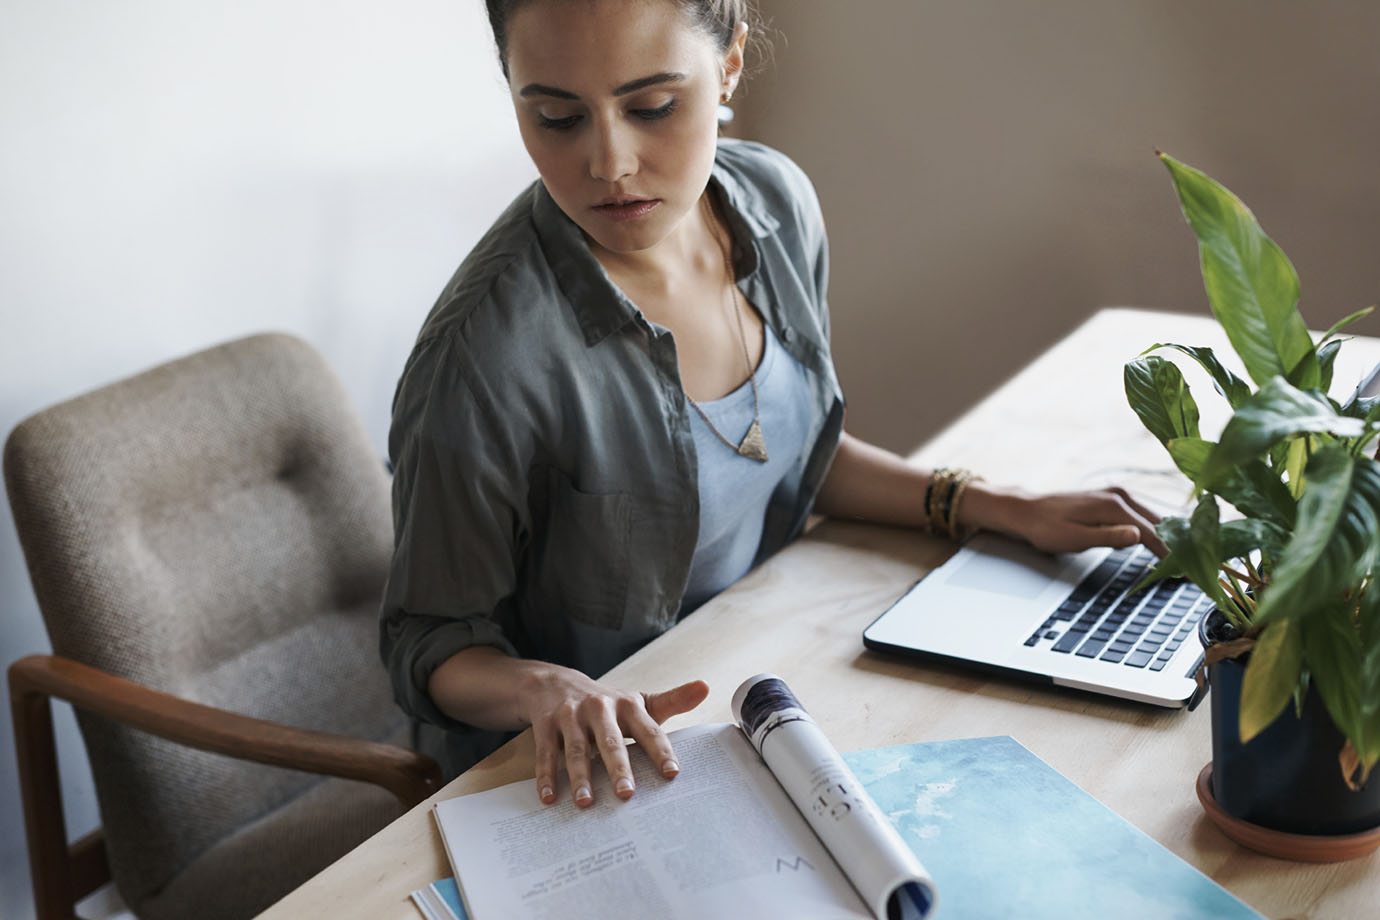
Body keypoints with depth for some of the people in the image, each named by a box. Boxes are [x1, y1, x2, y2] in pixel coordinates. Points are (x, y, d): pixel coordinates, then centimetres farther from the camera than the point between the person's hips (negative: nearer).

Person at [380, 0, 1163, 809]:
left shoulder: (778, 202, -6)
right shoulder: (487, 358, -29)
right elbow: (432, 639, -15)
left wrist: (1012, 512, 2)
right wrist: (545, 689, -36)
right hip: (561, 771, -6)